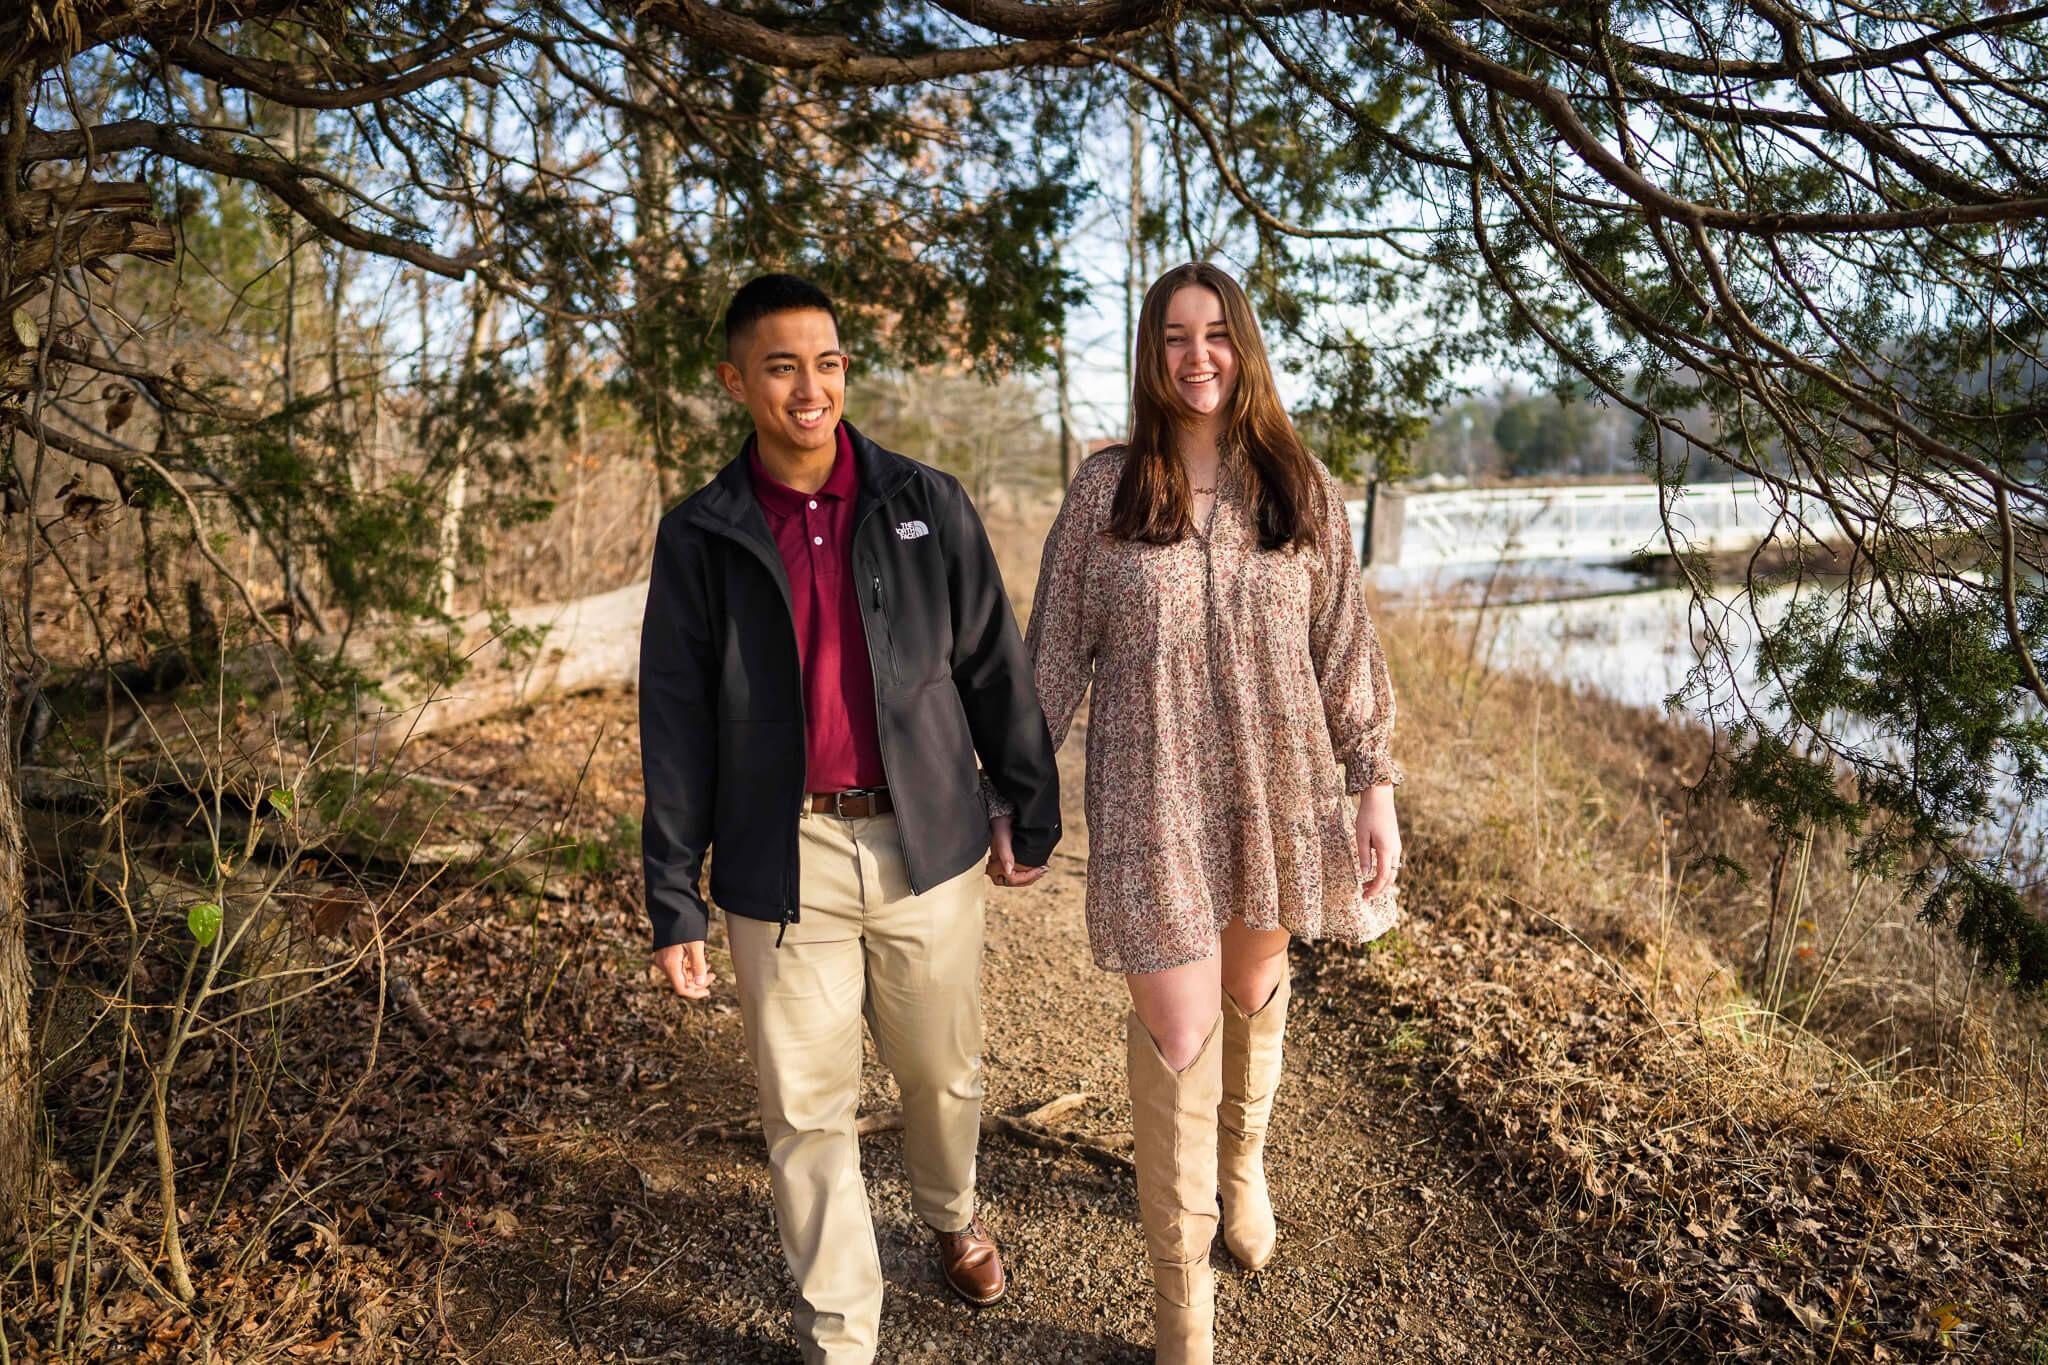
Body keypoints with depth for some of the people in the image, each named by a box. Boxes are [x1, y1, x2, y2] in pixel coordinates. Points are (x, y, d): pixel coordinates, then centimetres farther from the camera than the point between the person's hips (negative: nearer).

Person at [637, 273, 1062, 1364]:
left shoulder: (926, 505, 0)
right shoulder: (700, 537, 0)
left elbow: (993, 664, 6)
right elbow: (675, 728, 1)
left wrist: (1030, 805, 9)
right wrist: (674, 902, -1)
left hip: (926, 846, 1)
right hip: (785, 863, 0)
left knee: (944, 1074, 16)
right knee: (807, 1114, 8)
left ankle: (951, 1215, 48)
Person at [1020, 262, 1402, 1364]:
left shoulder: (1300, 487, 1)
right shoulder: (1106, 486, -3)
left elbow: (1345, 649, 3)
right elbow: (1057, 649, 1)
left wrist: (1375, 788, 1)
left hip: (1275, 792, 2)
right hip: (1153, 798, -2)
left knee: (1255, 990, 21)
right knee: (1175, 1037, -2)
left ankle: (1242, 1163, 52)